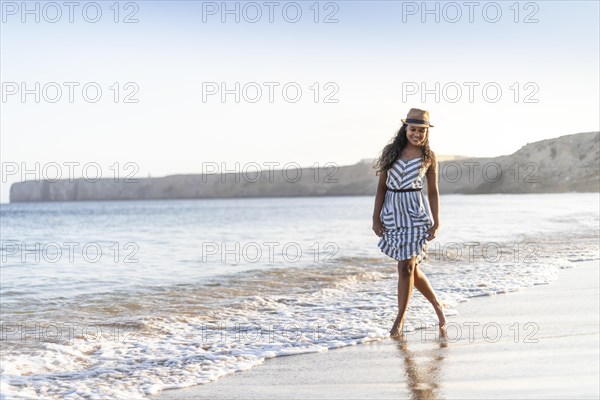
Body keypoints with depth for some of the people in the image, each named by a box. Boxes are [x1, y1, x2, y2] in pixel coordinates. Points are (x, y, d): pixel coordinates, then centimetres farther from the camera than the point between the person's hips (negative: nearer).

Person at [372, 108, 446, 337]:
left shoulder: (429, 158, 3)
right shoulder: (391, 151, 5)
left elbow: (433, 192, 6)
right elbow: (381, 186, 6)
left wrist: (436, 223, 1)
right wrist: (376, 217, 1)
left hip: (414, 214, -3)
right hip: (391, 213, 3)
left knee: (406, 267, -6)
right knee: (410, 266, 10)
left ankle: (400, 320, 5)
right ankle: (437, 304, 30)